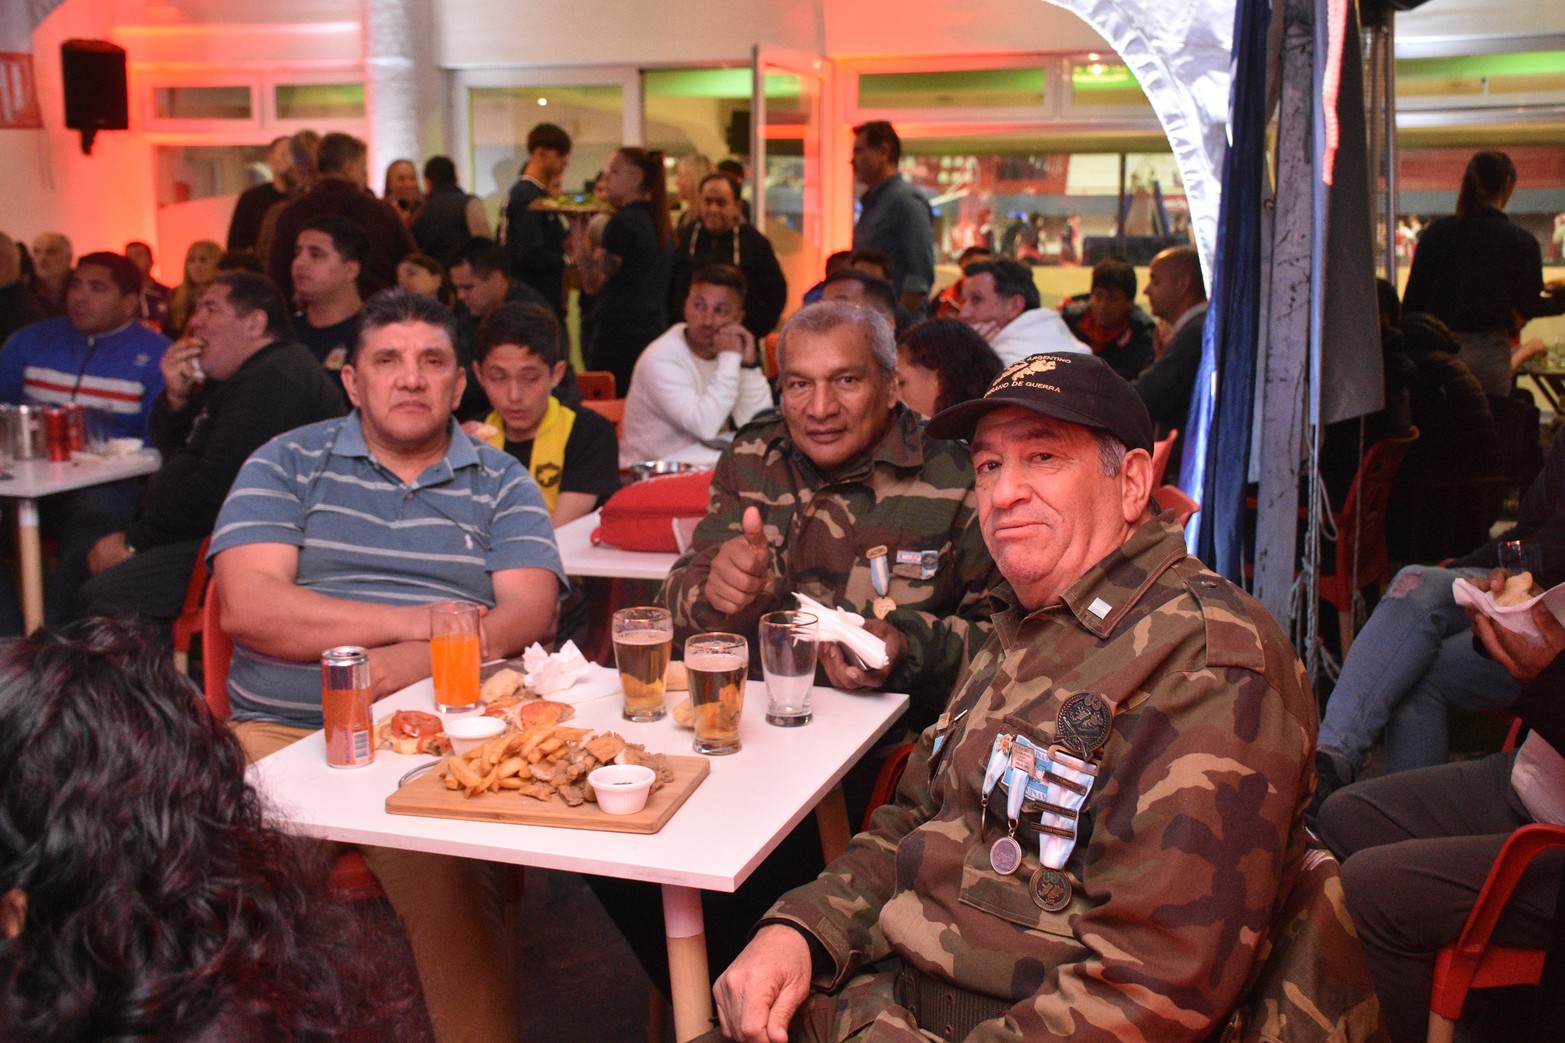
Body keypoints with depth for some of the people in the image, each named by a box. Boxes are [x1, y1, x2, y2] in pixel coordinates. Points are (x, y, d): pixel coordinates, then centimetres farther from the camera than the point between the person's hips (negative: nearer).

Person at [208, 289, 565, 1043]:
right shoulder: (287, 463, 12)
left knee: (439, 868, -30)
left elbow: (531, 613, 1)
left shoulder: (502, 485, 15)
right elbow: (246, 605, -2)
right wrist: (419, 621, -6)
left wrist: (413, 662, -17)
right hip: (279, 733, 1)